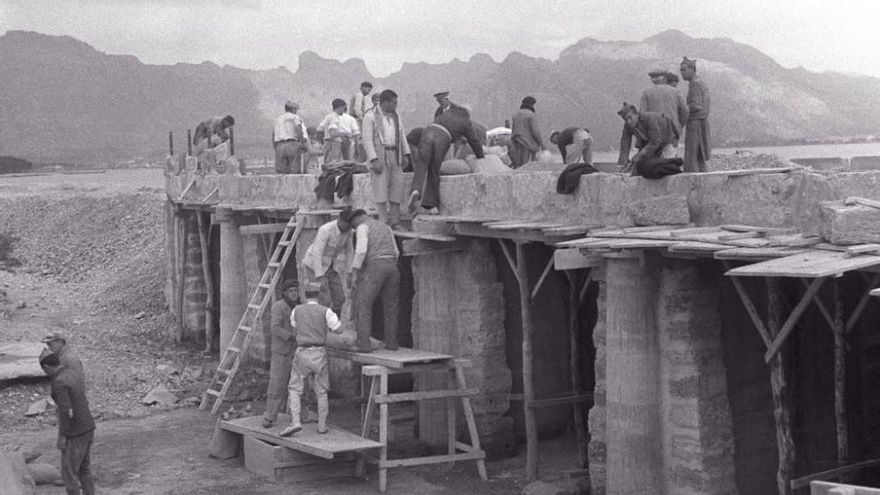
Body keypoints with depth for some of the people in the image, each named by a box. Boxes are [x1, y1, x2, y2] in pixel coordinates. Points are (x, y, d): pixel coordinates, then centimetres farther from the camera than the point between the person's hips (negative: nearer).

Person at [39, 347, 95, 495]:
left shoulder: (59, 383, -23)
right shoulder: (76, 373, 4)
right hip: (87, 427, 9)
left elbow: (67, 413, -24)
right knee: (83, 470, 18)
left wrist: (61, 437, -18)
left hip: (75, 433, -9)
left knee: (69, 473, 4)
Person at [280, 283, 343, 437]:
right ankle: (322, 426, 15)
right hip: (319, 354, 0)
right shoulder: (325, 311, -5)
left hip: (301, 353, 0)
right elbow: (339, 329, 4)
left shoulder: (296, 311, 2)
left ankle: (295, 422, -13)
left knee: (295, 390, 5)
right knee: (321, 392, 14)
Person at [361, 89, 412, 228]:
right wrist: (374, 160, -16)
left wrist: (405, 154, 8)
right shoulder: (371, 117, -2)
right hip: (380, 156, -6)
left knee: (397, 189, 3)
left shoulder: (396, 116, 17)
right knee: (381, 191, -9)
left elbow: (402, 136, 20)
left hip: (395, 155, 6)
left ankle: (395, 223, 8)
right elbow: (367, 140, -7)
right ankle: (383, 224, -10)